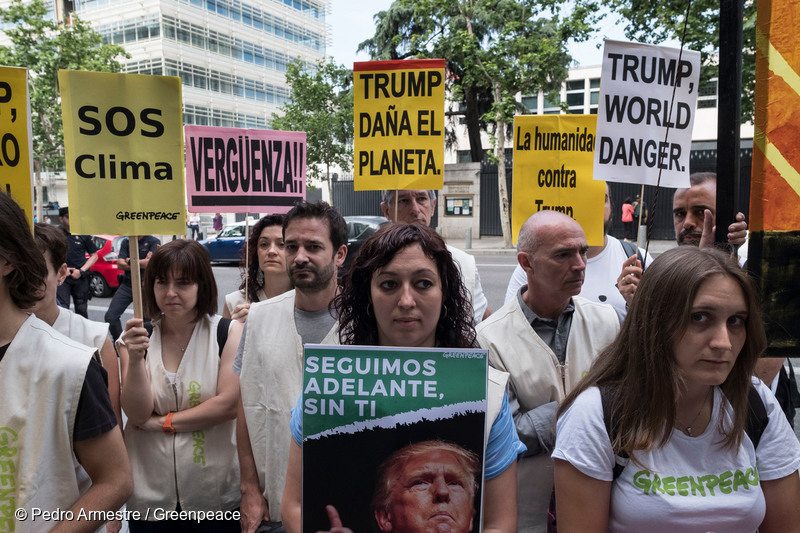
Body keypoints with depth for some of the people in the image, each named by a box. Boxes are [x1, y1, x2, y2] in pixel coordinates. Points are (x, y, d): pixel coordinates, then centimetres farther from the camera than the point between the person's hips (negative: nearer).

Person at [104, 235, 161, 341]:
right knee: (110, 316, -1)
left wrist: (129, 260, -3)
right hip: (127, 284, 4)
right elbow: (120, 264, 1)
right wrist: (141, 264, -11)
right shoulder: (126, 241, 9)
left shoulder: (154, 242, -4)